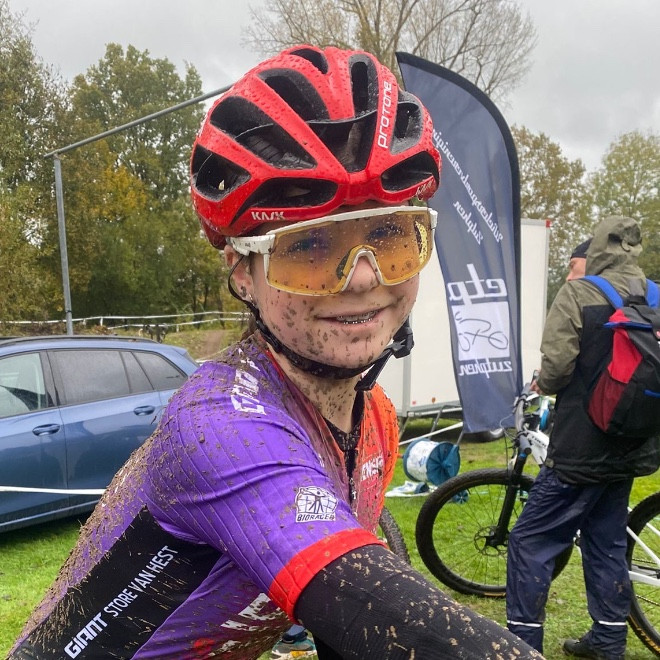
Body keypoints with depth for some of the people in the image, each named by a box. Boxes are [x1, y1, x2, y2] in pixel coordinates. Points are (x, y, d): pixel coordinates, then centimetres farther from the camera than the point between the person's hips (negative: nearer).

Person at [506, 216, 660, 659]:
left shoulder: (579, 293, -13)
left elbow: (556, 365, -20)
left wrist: (543, 384, 1)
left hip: (581, 447, -7)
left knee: (530, 543, 2)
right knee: (607, 542, 18)